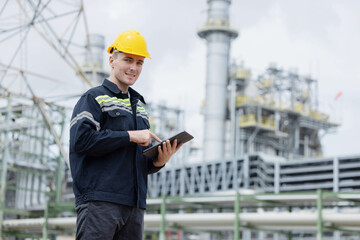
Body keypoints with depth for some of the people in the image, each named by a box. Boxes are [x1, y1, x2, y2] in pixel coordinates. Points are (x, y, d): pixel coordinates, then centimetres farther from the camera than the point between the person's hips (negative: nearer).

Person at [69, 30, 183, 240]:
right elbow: (81, 139, -15)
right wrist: (130, 136, -12)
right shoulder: (94, 98, 3)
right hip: (99, 201, -7)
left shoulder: (139, 106, 24)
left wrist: (159, 161, 1)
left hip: (134, 204, 7)